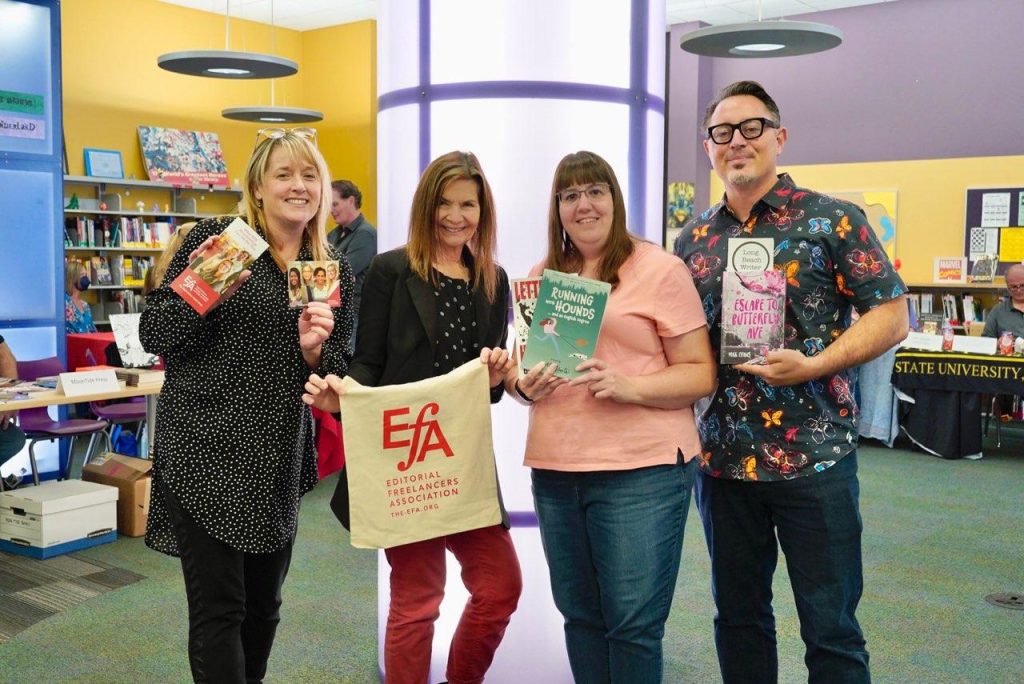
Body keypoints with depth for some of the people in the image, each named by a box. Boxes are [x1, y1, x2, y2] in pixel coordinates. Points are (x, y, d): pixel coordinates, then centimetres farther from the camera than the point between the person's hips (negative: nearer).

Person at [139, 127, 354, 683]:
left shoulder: (334, 271, 7)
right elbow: (154, 334, -5)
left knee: (263, 604, 16)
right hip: (206, 453, -4)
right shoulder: (217, 238, -5)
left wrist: (315, 351, -11)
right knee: (218, 607, -3)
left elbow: (338, 377, 10)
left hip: (280, 459, 5)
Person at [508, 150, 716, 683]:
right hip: (554, 469, 5)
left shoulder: (659, 269, -3)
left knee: (634, 624, 0)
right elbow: (519, 367, 20)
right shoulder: (542, 277, 13)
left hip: (642, 469, -5)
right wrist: (524, 384, -3)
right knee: (580, 616, 13)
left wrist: (630, 386, -20)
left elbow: (701, 374, -4)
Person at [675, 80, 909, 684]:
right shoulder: (694, 238, 9)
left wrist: (815, 366, -19)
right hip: (723, 455, 4)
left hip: (814, 454, -4)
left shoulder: (832, 221, -4)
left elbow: (892, 315, -6)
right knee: (738, 617, 16)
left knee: (831, 630, 5)